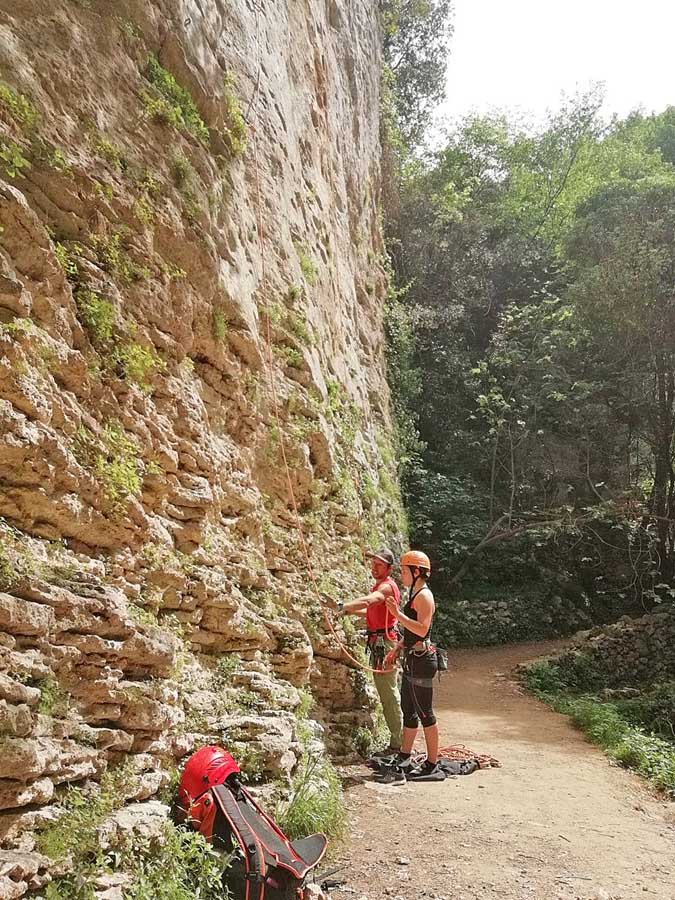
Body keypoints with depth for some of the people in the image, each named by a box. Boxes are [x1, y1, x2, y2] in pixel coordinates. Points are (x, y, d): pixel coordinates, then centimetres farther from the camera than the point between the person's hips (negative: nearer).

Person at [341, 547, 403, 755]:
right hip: (379, 644, 10)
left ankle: (397, 744, -1)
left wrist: (342, 606, -44)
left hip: (384, 643, -10)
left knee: (389, 695, -6)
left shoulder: (387, 586, -15)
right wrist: (353, 612, 15)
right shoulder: (381, 585, 18)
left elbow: (367, 601, -36)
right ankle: (399, 740, 25)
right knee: (388, 693, 15)